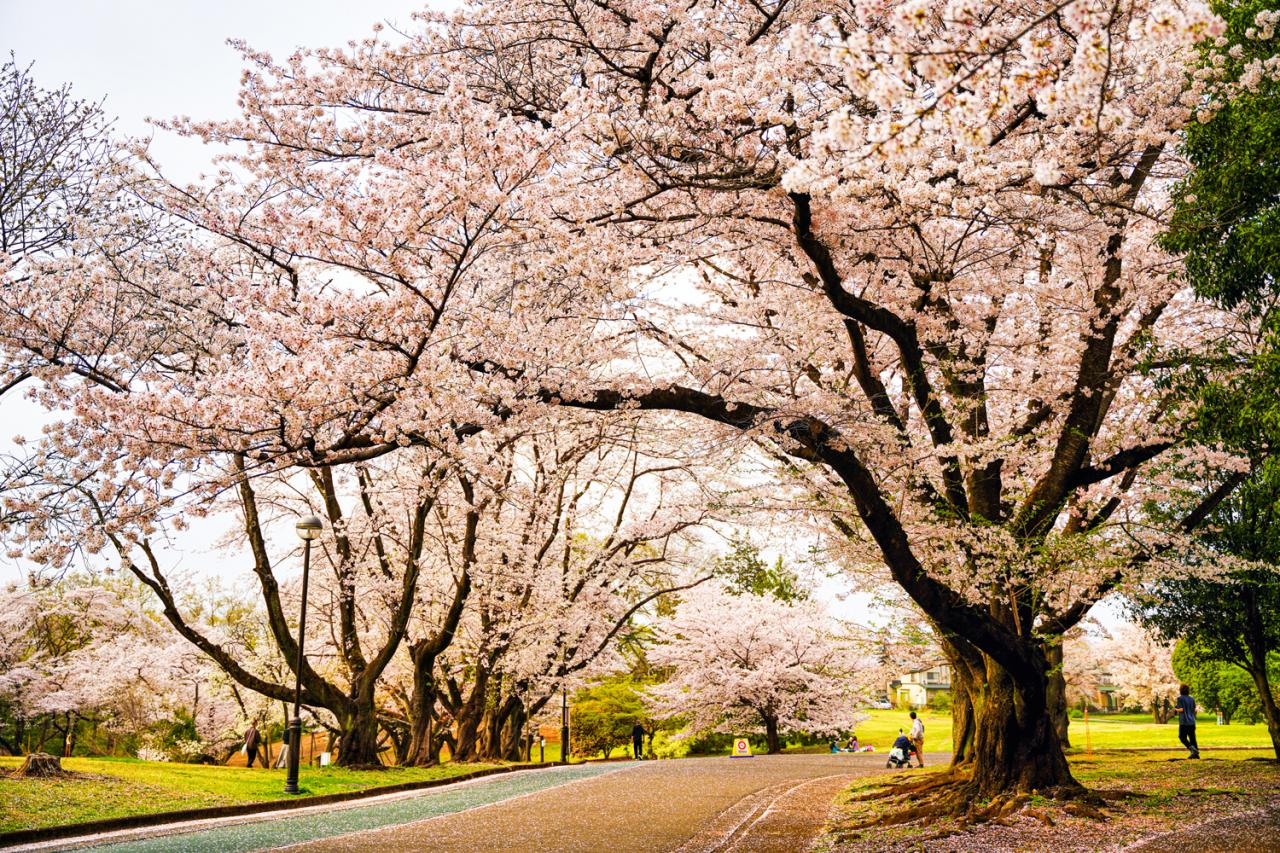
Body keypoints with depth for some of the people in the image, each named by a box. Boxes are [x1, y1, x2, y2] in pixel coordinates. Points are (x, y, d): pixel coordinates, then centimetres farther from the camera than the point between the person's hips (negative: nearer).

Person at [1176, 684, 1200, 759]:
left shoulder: (1180, 698, -9)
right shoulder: (1192, 698, 8)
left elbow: (1181, 709, -14)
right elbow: (1194, 709, 11)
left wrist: (1176, 708, 5)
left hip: (1184, 722, -6)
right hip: (1192, 721, 6)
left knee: (1182, 737, 3)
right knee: (1192, 737, 10)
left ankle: (1192, 748, -17)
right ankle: (1196, 753, 4)